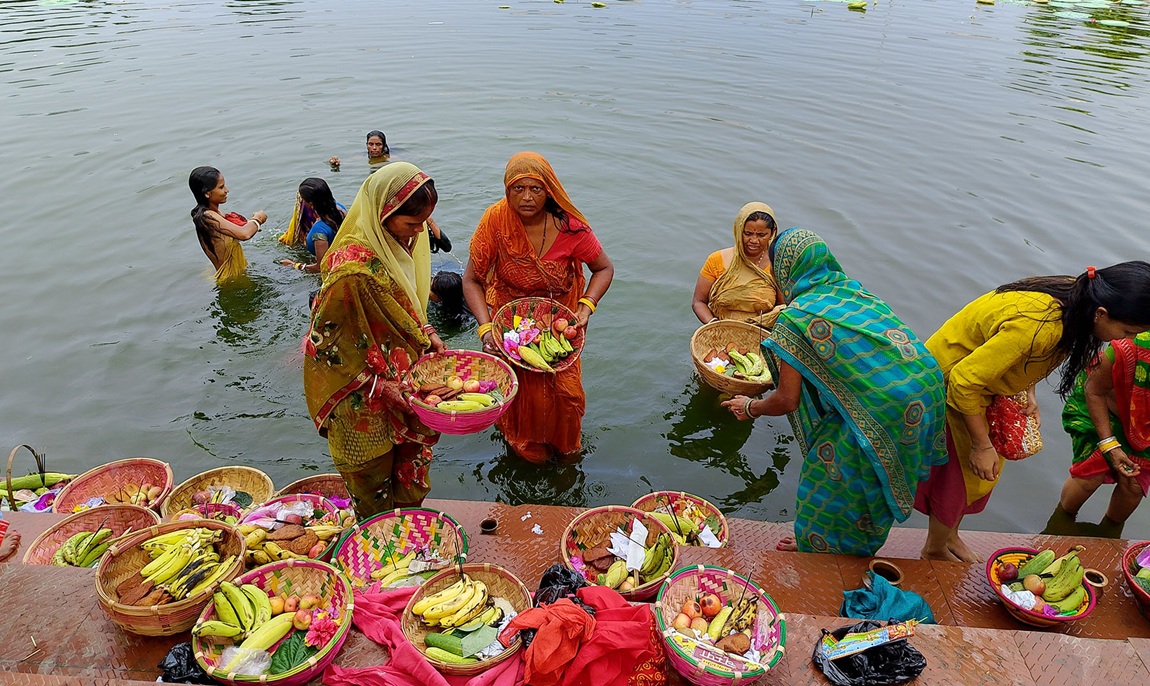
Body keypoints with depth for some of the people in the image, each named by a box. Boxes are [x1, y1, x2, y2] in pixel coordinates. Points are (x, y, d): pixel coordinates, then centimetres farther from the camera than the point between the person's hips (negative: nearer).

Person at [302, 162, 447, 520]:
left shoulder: (400, 243, -4)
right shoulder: (353, 269, -31)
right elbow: (325, 342, -22)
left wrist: (426, 332, -1)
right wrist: (378, 386, -22)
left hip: (404, 383, 8)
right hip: (366, 407, -7)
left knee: (410, 480, 24)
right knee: (374, 482, 16)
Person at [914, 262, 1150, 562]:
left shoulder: (1075, 296, -13)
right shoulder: (1037, 327, -39)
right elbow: (964, 382, -32)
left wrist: (1028, 394, 1)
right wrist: (981, 445, -21)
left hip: (983, 381, 8)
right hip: (948, 388, -8)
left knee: (981, 475, 20)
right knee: (956, 475, 6)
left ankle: (949, 536, 42)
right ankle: (935, 551, 29)